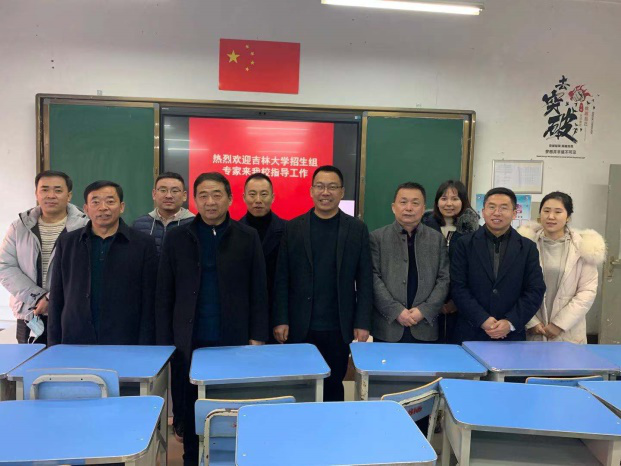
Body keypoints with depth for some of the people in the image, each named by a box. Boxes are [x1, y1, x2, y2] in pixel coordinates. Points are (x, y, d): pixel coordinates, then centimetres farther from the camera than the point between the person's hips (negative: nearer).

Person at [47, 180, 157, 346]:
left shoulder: (143, 244, 0)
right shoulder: (66, 242, 8)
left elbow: (149, 302, -1)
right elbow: (56, 298, 10)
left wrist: (144, 350, -5)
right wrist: (54, 346, 7)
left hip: (125, 344, -2)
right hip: (75, 342, 2)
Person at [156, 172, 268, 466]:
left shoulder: (248, 238, 1)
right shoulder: (176, 238, 3)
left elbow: (258, 292, 1)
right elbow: (164, 295, 4)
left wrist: (257, 337, -2)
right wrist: (165, 341, 0)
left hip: (234, 340, -1)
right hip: (189, 341, 1)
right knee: (191, 409, 11)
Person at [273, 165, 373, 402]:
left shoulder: (357, 229, 3)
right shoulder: (293, 227, 2)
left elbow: (365, 280, 2)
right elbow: (282, 278, 1)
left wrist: (362, 323, -3)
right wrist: (280, 320, -4)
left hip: (339, 329, 0)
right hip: (300, 328, 0)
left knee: (334, 387, 12)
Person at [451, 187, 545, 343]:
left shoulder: (528, 248, 4)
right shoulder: (465, 244, 1)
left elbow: (535, 291, 0)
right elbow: (458, 287, -5)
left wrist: (511, 322, -11)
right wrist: (482, 320, -14)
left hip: (512, 334, 1)